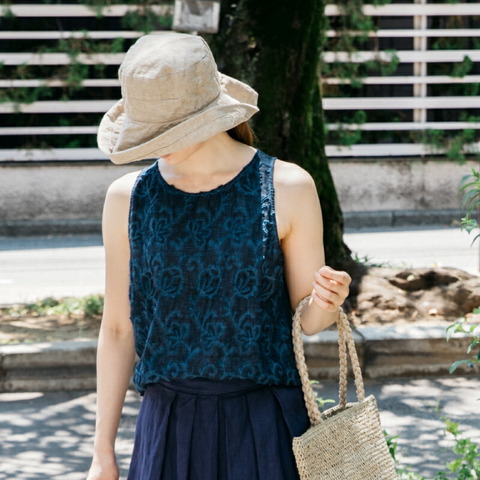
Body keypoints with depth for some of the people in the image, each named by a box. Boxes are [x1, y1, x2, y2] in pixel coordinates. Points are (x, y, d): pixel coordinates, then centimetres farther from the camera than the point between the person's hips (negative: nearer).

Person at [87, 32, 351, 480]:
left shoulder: (287, 188, -5)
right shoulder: (128, 198, 0)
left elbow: (308, 320, 2)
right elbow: (117, 329, 7)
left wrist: (326, 303, -22)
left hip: (265, 427, -2)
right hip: (170, 425, 2)